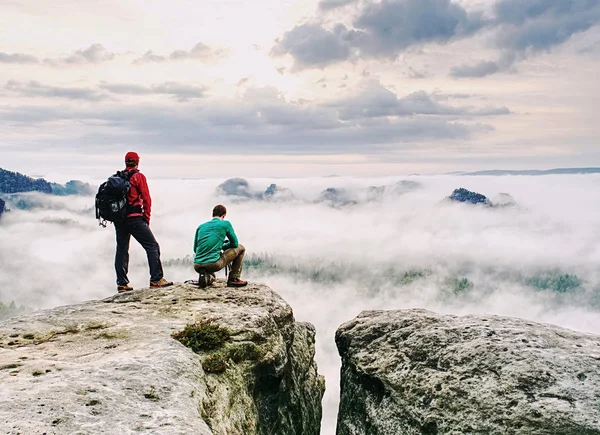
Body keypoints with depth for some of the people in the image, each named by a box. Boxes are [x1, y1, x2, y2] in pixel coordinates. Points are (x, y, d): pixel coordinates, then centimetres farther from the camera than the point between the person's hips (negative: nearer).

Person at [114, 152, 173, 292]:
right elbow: (146, 198, -6)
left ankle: (122, 283, 15)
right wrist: (147, 218, 2)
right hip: (135, 218, -6)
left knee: (121, 250, 13)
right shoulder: (138, 176, -3)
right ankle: (156, 279, -7)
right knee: (152, 246, -1)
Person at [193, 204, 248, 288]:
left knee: (211, 278, 41)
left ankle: (208, 277, 4)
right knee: (240, 248, 17)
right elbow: (235, 243, 10)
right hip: (214, 264, -5)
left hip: (197, 266, 5)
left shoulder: (201, 227, 17)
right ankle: (234, 279, 13)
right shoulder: (225, 224, 5)